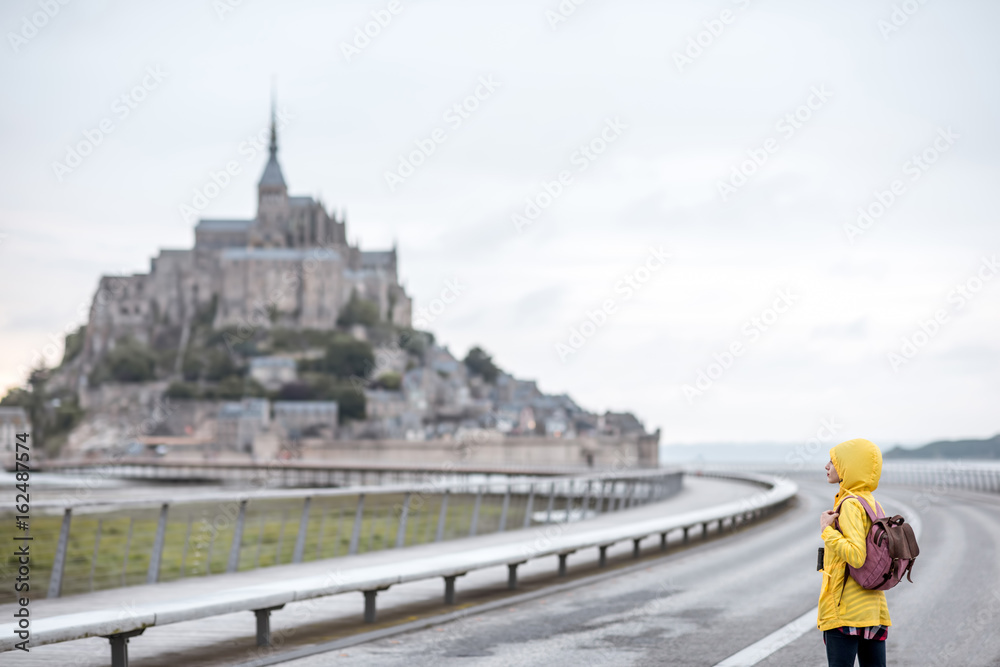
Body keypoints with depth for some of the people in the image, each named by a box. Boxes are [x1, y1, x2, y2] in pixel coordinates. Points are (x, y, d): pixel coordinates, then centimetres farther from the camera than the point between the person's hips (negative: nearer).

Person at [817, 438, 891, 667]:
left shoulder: (851, 505, -14)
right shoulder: (873, 504, 13)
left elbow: (856, 555, -25)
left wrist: (827, 530, -14)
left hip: (845, 611, -9)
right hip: (873, 609, 9)